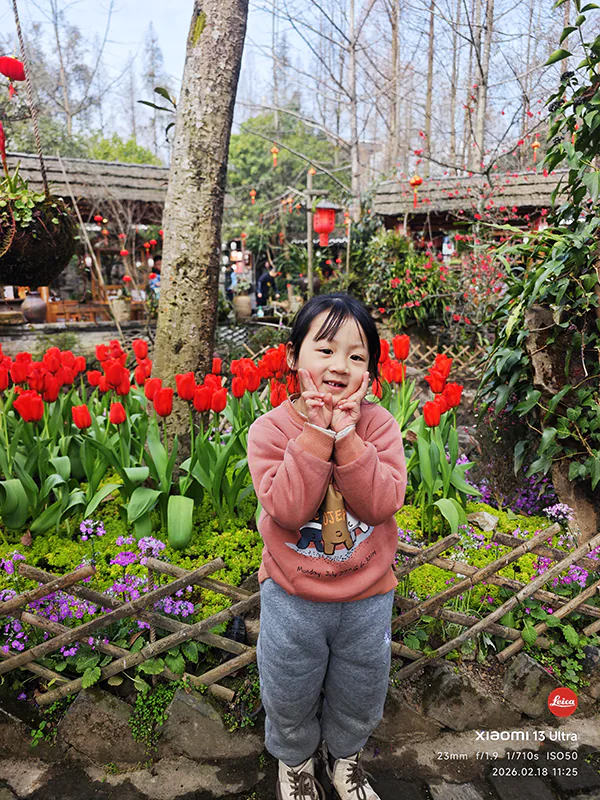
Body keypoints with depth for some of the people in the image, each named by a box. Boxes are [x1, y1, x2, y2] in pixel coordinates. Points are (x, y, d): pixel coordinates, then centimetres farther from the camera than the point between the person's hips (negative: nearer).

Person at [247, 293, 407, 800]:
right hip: (292, 597, -1)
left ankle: (345, 756, 58)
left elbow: (382, 503, -23)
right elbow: (286, 510, -27)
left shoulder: (379, 424, -12)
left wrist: (346, 436, -30)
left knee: (360, 699, 25)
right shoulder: (270, 429, -16)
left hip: (367, 596, 2)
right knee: (289, 699, 23)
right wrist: (317, 434, -31)